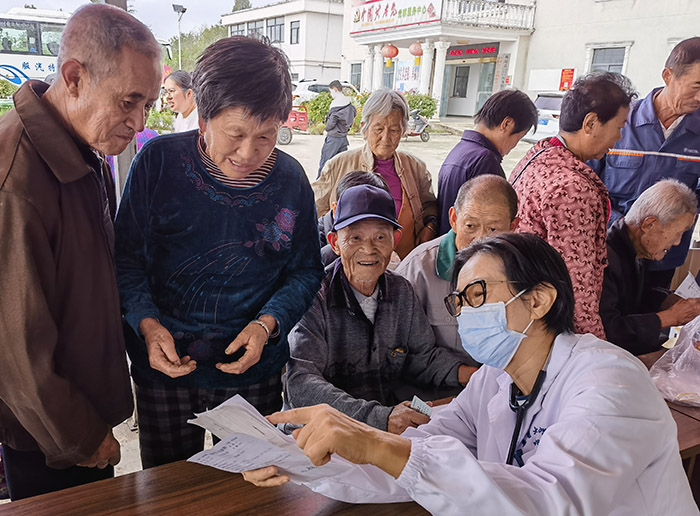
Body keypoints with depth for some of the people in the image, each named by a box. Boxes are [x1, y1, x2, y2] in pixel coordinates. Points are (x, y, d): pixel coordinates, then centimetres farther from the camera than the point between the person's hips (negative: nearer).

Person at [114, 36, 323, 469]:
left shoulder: (290, 179, -8)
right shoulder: (159, 161, -11)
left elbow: (306, 270, 0)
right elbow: (126, 256, -5)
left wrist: (267, 323, -16)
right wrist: (147, 323, -20)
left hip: (255, 370, 1)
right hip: (164, 366, 0)